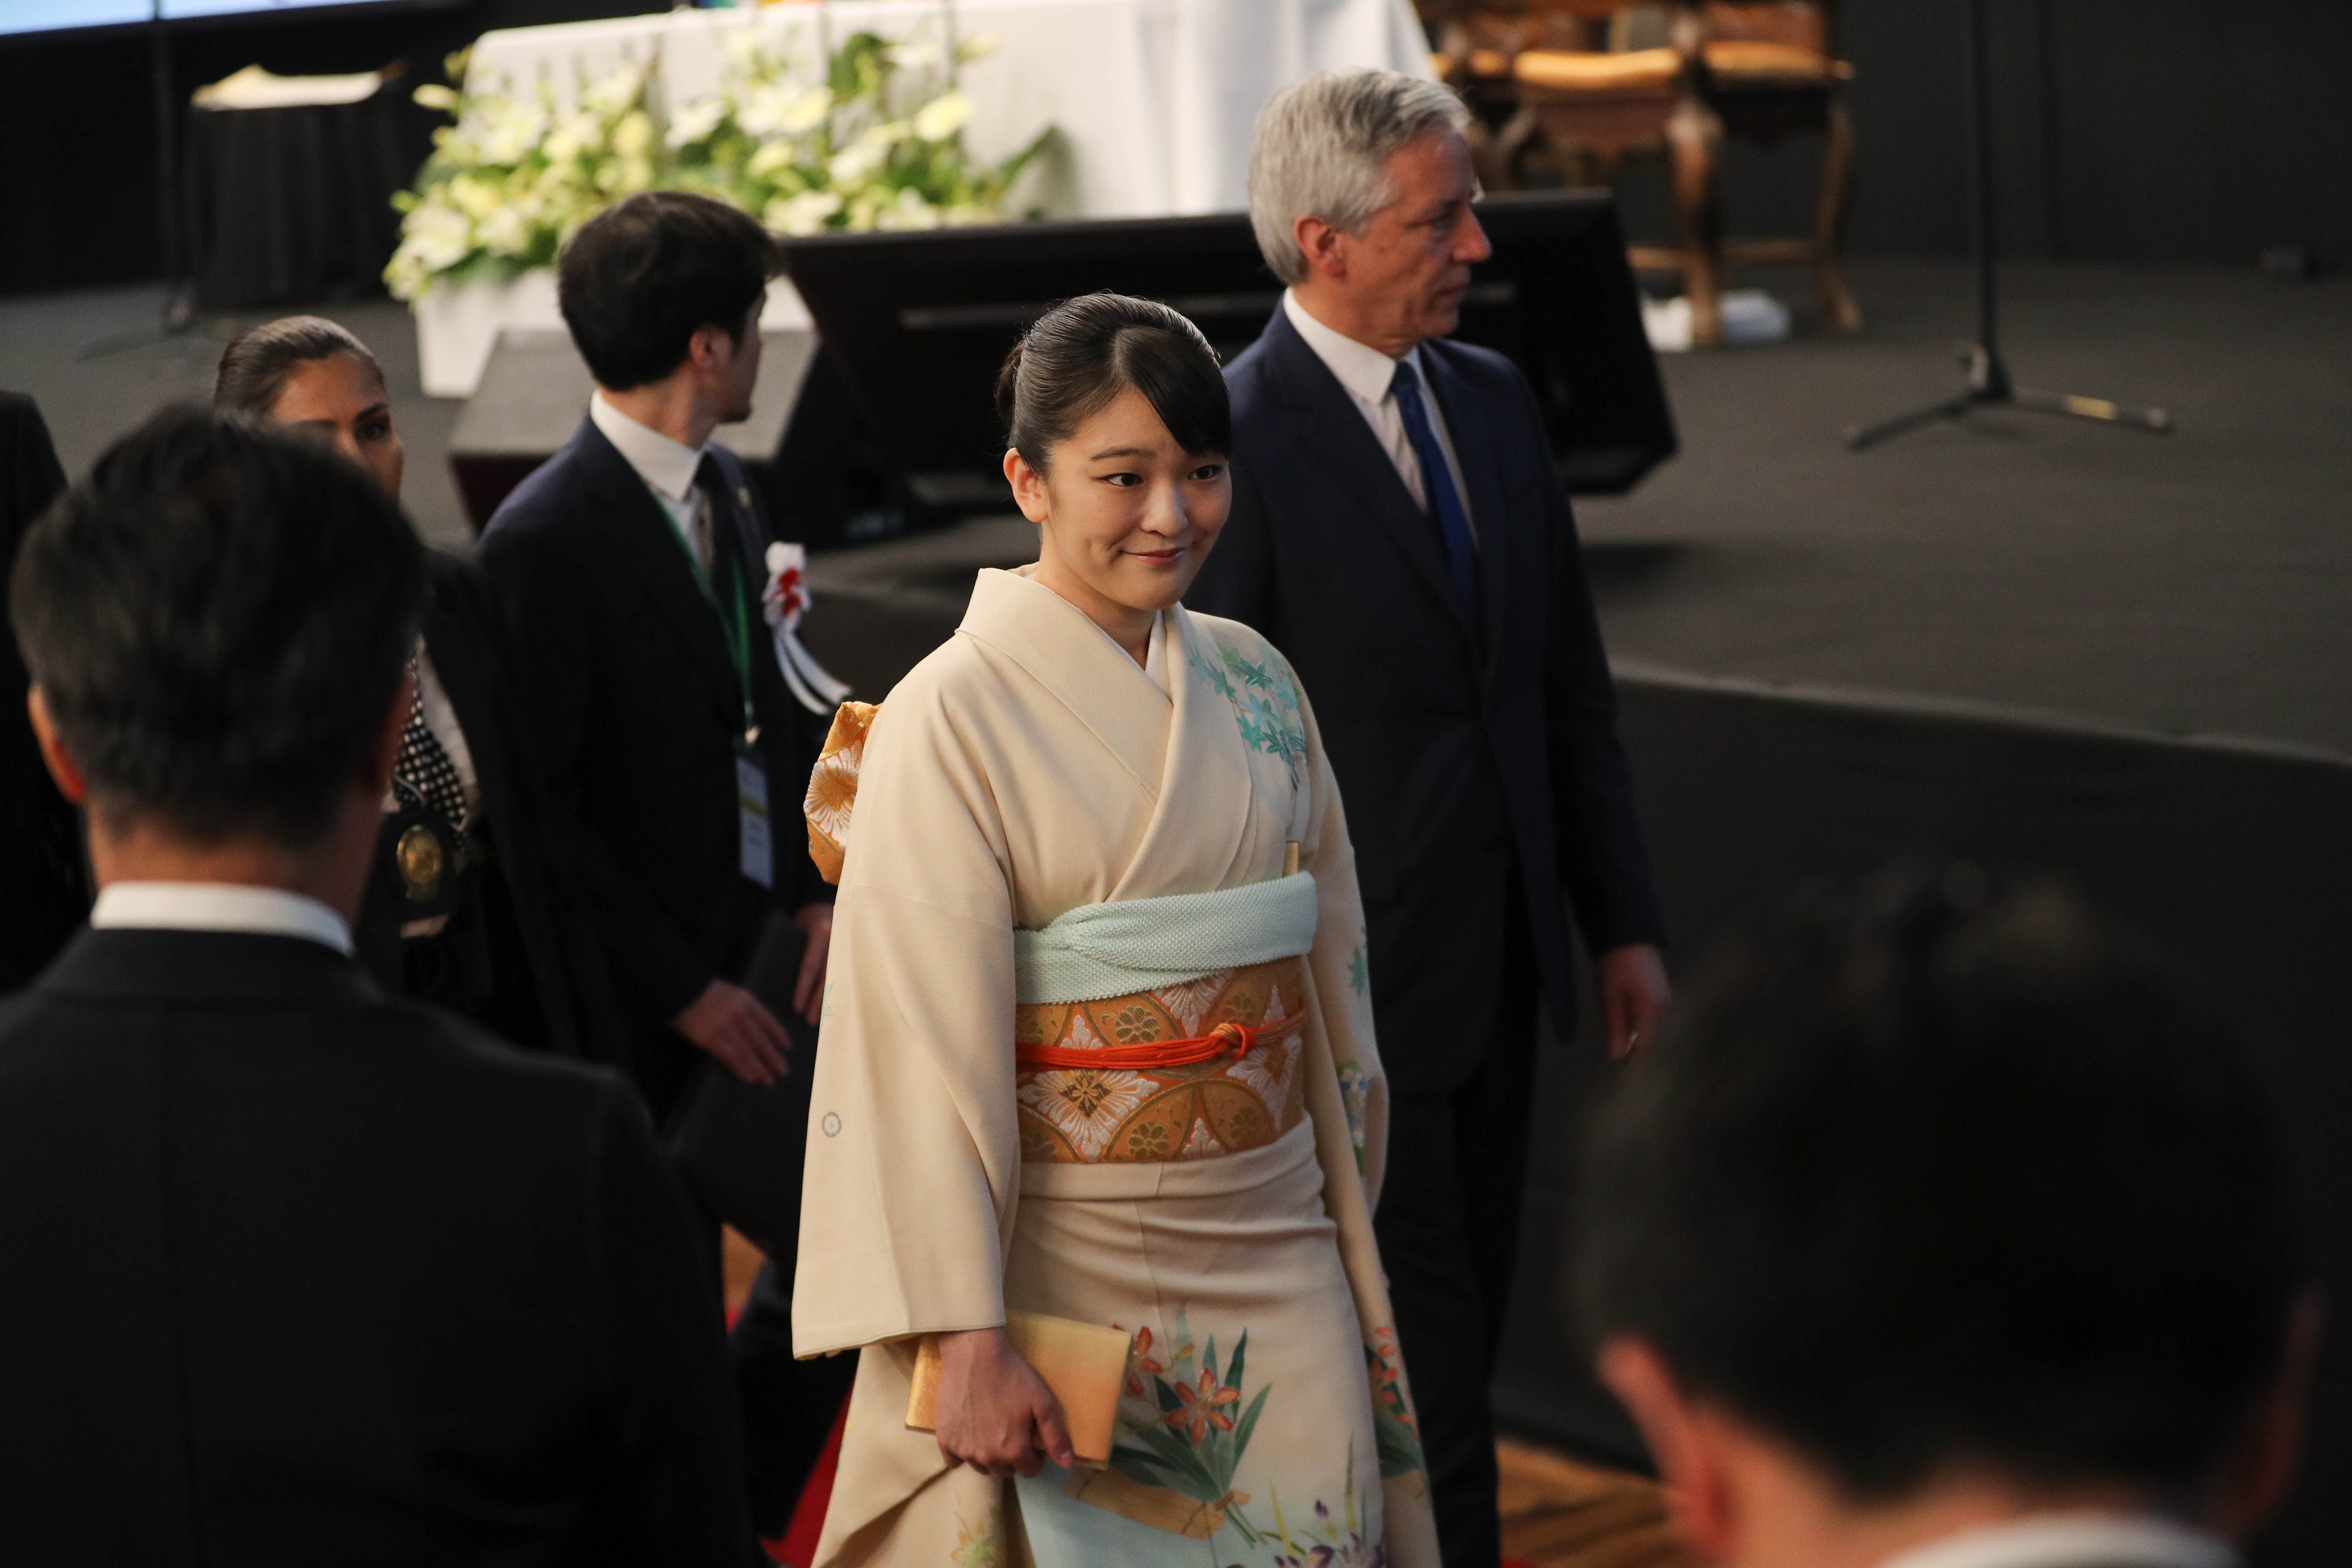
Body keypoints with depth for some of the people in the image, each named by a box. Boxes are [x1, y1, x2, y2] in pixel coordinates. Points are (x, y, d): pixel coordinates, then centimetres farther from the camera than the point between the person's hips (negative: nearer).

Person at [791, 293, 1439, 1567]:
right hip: (1067, 1256, -5)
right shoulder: (952, 718, -11)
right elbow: (924, 1040, -16)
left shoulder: (1251, 684, 6)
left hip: (1274, 1245, 5)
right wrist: (967, 1337, -20)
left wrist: (1347, 1214, 14)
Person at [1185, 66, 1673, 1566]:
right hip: (1356, 983, -7)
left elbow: (1572, 686, 13)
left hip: (1499, 956, 8)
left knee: (1464, 1315, 15)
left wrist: (1624, 923, 11)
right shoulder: (1236, 443, -17)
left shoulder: (1493, 400, 7)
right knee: (1424, 1346, -2)